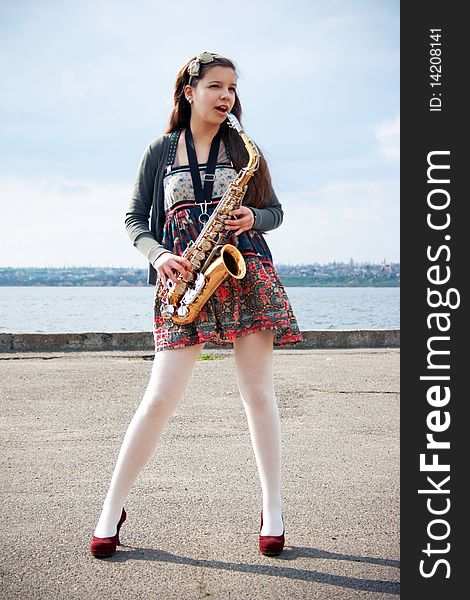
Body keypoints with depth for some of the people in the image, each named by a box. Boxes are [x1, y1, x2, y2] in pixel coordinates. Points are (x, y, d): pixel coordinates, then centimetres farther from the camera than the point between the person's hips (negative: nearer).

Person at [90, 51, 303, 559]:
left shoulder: (243, 148, 13)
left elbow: (274, 210, 17)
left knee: (259, 393, 0)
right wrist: (158, 255, -7)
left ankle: (273, 512, 11)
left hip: (245, 273, 1)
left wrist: (252, 218, -6)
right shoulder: (160, 150, 10)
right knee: (160, 397, -6)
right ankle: (112, 510, 7)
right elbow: (135, 218, 11)